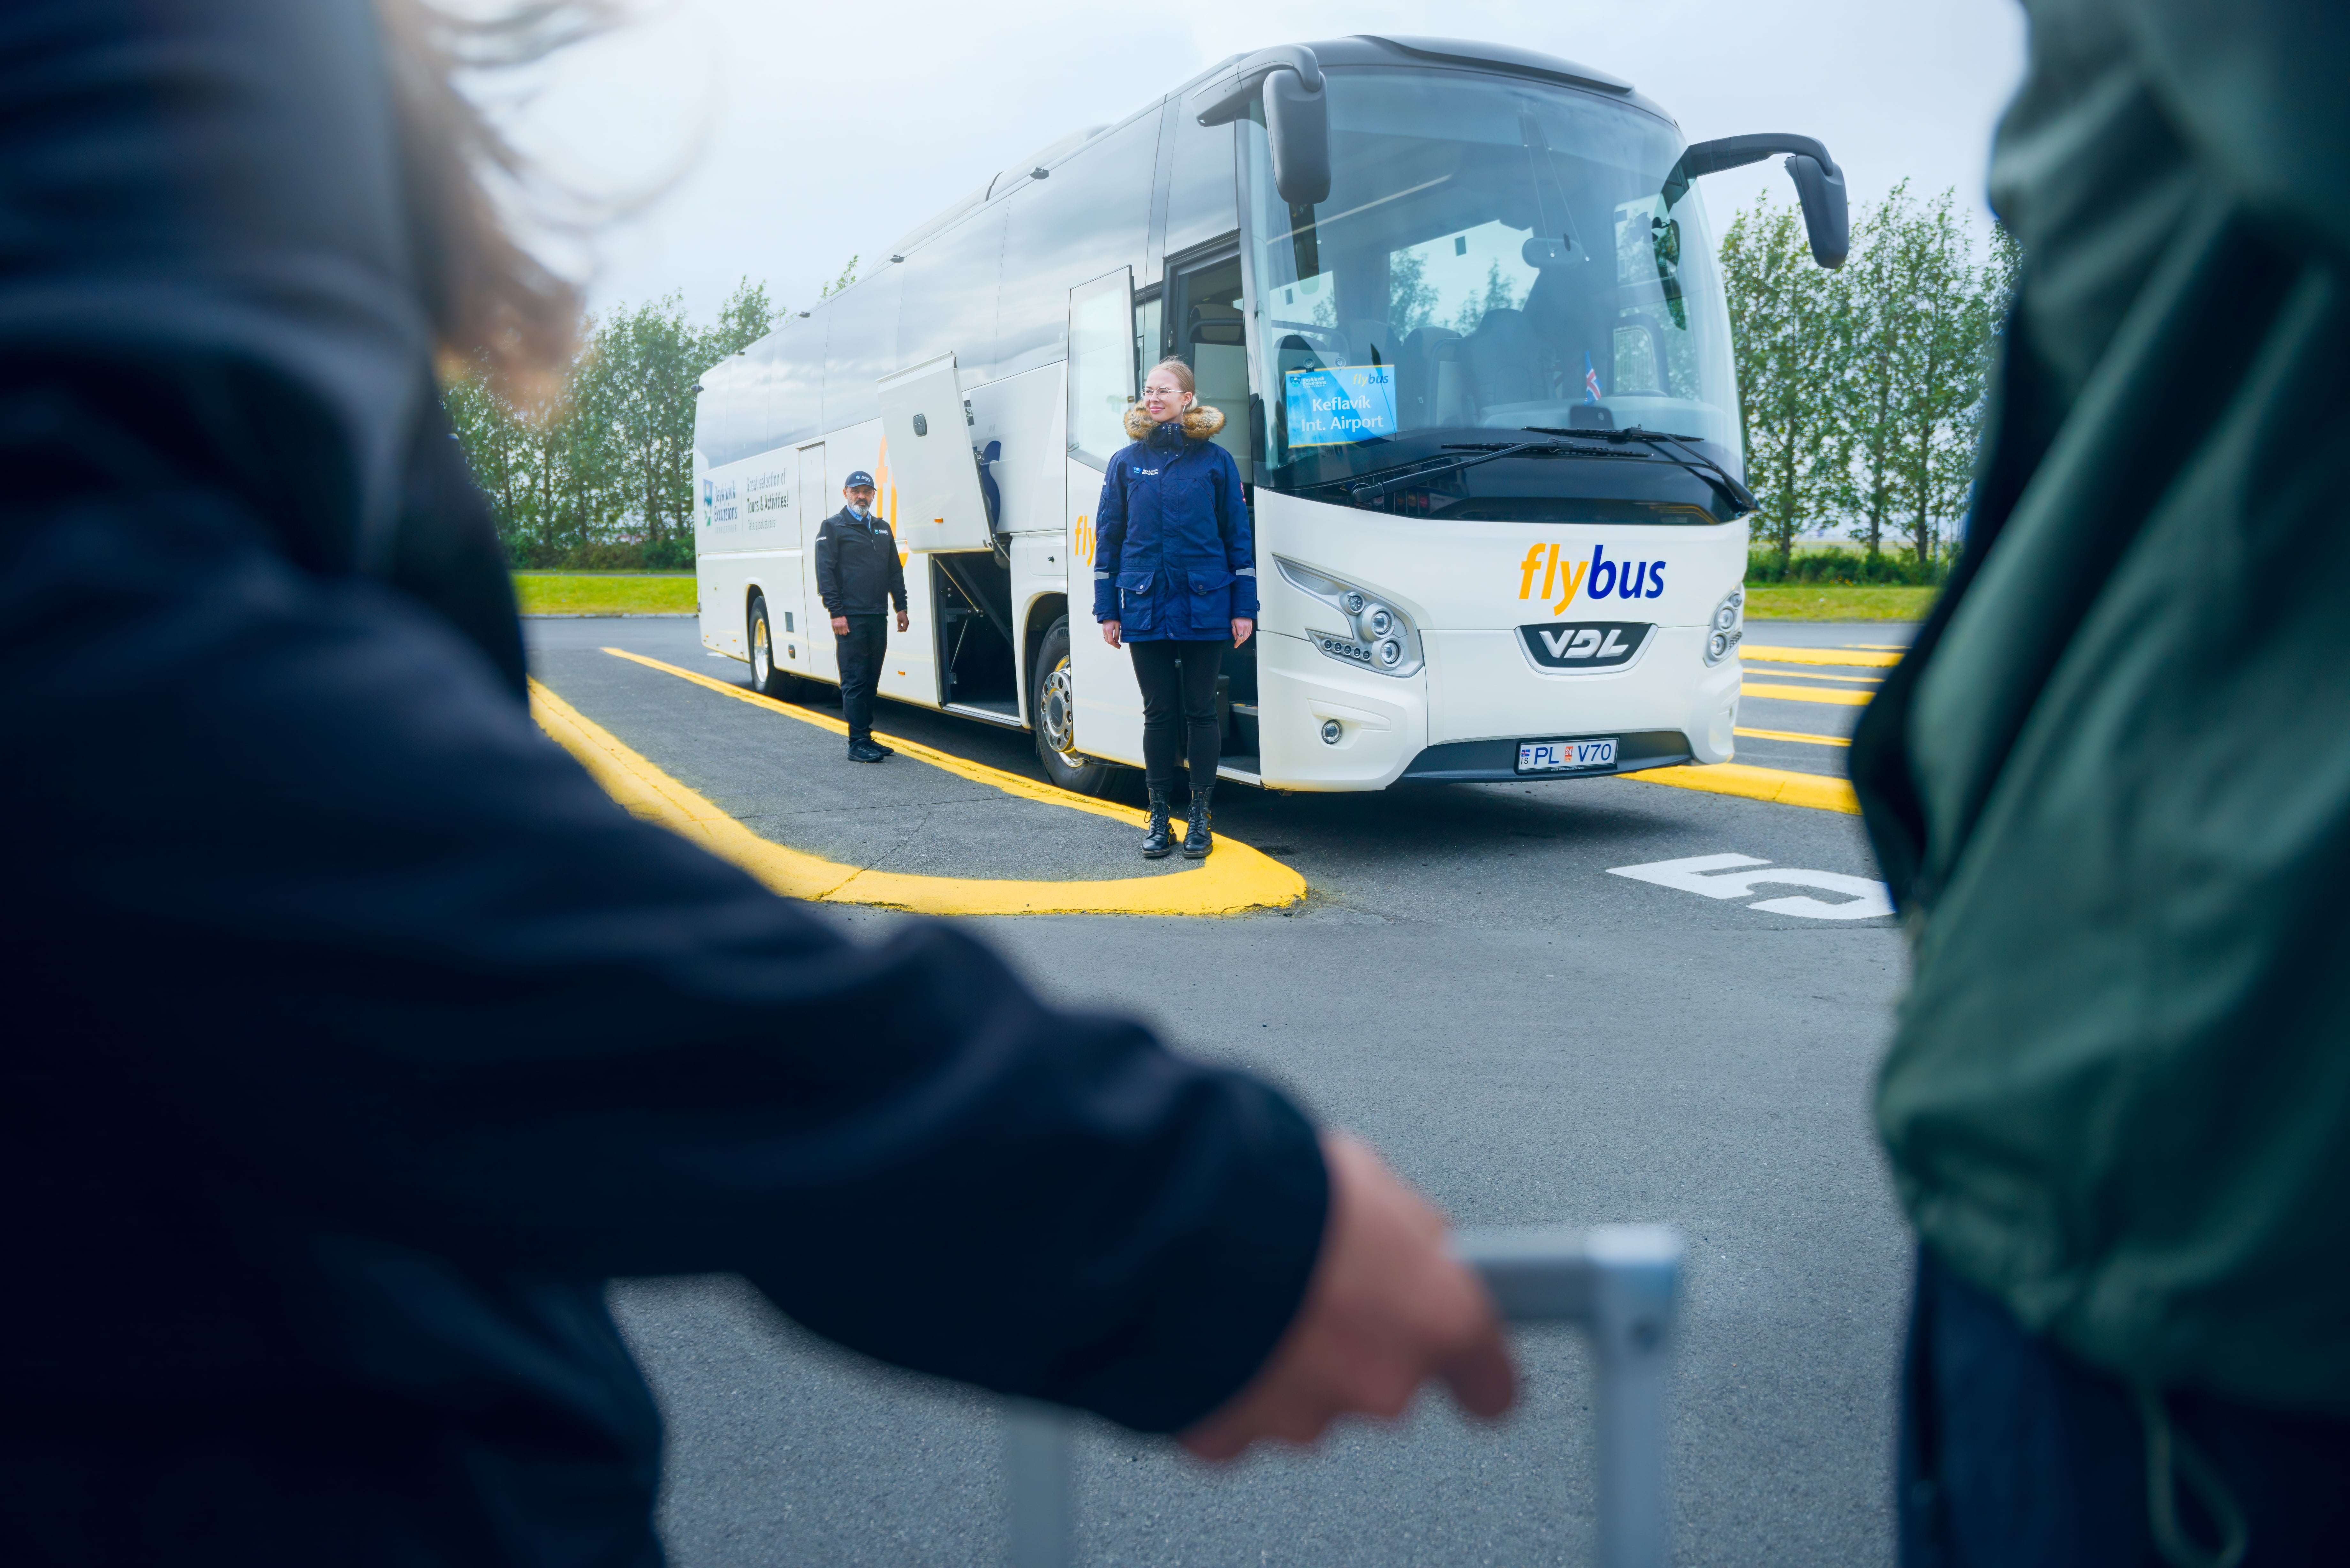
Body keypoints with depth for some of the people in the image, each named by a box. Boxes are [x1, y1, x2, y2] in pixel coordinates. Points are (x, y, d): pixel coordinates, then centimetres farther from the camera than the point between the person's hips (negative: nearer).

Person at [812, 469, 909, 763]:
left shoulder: (882, 527, 18)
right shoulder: (833, 527, 0)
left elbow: (895, 570, 21)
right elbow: (826, 573, -6)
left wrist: (901, 606, 13)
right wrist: (836, 612, -13)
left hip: (878, 617, 6)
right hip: (850, 618, -6)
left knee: (871, 681, 10)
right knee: (855, 681, -7)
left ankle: (866, 738, 17)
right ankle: (858, 744, -6)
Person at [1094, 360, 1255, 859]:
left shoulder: (1215, 461, 3)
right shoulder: (1127, 462, 8)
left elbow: (1239, 536, 5)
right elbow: (1108, 538, 9)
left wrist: (1244, 607, 0)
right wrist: (1107, 611, 5)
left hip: (1204, 608, -1)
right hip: (1145, 609, 1)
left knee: (1199, 711, 4)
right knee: (1159, 712, 6)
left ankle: (1201, 816, 12)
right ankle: (1159, 816, 13)